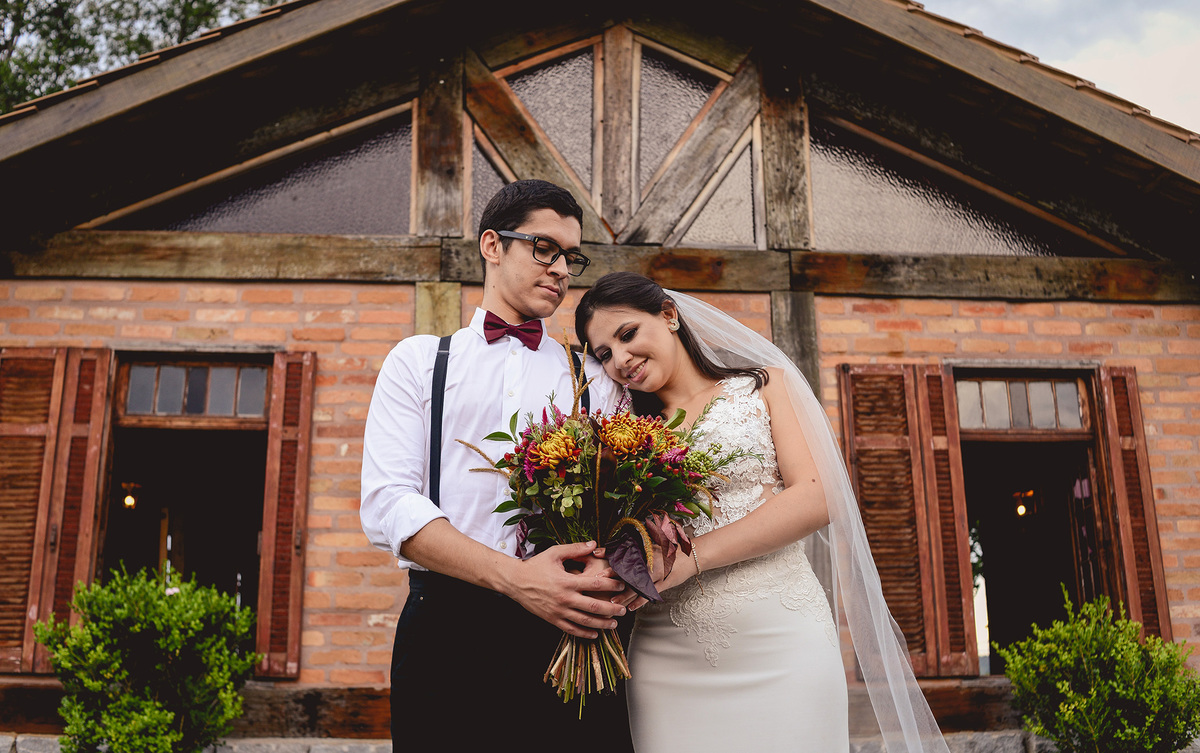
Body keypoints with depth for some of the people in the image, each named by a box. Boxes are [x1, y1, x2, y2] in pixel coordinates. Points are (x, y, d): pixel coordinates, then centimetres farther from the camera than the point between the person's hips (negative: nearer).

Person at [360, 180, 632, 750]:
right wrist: (515, 577, -16)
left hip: (569, 635, 1)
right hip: (445, 631, -1)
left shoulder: (593, 377, 15)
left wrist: (603, 563, -20)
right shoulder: (418, 361, 11)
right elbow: (387, 504, -3)